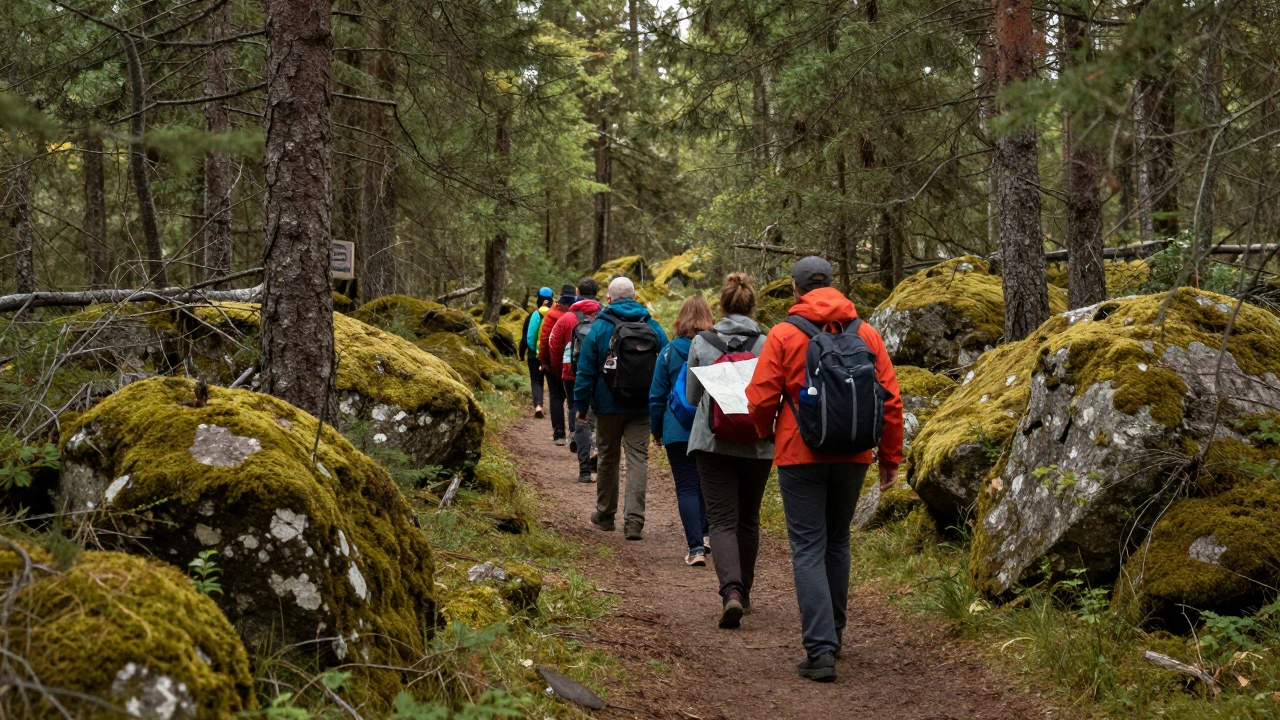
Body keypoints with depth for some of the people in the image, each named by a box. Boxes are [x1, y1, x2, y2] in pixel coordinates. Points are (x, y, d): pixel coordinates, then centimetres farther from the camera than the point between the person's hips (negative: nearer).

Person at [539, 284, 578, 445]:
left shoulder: (552, 314, -8)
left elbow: (544, 339, -8)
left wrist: (544, 360, -1)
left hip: (555, 364, 0)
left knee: (556, 398, 8)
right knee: (574, 399, 9)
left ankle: (559, 434, 4)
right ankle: (574, 431, -1)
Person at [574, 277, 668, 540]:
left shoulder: (599, 327, -5)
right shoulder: (653, 327, 3)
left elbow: (585, 369, -6)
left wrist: (581, 405, 2)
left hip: (608, 407, -1)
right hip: (642, 409, 1)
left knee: (609, 458, 13)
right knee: (638, 460, -1)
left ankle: (605, 515, 26)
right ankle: (634, 521, -11)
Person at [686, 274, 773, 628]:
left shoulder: (701, 343, -4)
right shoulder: (767, 345, -7)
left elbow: (692, 395, 5)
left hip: (713, 442, -1)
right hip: (757, 445, 1)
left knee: (722, 520, -2)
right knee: (748, 519, 18)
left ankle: (731, 590, -24)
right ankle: (743, 591, 30)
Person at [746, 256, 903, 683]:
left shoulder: (784, 335, -7)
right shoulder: (866, 334, 4)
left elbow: (760, 399, -6)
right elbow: (890, 400, 3)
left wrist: (766, 433, 16)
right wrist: (890, 458, 11)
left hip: (800, 456, -4)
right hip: (852, 456, 4)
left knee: (808, 549, -2)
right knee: (837, 543, 20)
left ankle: (820, 650, -11)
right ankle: (833, 633, 32)